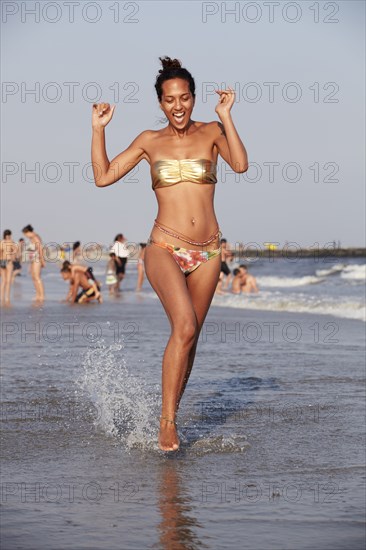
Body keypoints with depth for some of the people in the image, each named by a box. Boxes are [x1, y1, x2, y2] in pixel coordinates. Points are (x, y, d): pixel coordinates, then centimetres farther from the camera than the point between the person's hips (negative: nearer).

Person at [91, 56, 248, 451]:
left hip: (207, 252, 2)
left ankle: (170, 414, 25)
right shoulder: (150, 141, 6)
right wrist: (98, 128, 2)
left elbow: (240, 164, -12)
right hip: (165, 248, -2)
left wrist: (225, 117, -13)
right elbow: (103, 177, 6)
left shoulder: (210, 133, 6)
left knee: (189, 336, 9)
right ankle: (167, 422, -16)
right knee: (184, 327, -23)